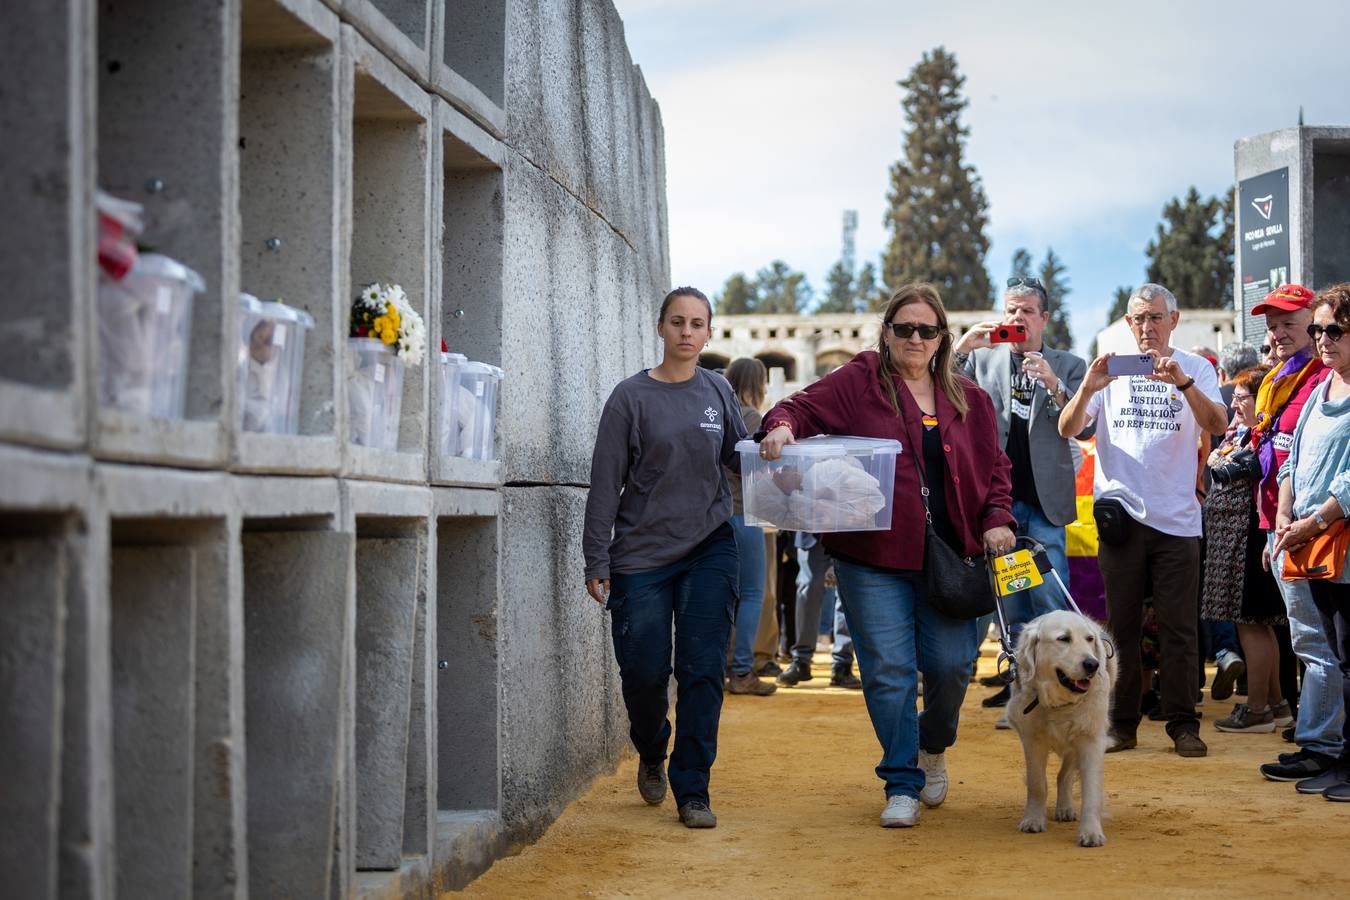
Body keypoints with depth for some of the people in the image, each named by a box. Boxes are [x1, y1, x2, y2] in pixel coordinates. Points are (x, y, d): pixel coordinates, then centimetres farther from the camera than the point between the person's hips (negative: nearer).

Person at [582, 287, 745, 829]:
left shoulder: (717, 391, 6)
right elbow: (605, 484, -4)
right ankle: (652, 754, 34)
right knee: (643, 672, 3)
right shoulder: (631, 397, -4)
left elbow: (740, 455, 18)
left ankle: (692, 789, 5)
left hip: (709, 550, 2)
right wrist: (596, 563, -6)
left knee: (702, 671, -3)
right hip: (642, 555, -2)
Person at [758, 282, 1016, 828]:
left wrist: (997, 520, 0)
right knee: (889, 671, -2)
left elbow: (995, 469, 16)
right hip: (873, 561, -2)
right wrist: (782, 425, -27)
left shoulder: (969, 400, 12)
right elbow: (803, 406, -5)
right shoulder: (858, 384, 2)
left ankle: (934, 746, 33)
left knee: (951, 665, 1)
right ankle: (902, 784, 11)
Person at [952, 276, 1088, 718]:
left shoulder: (1068, 366, 6)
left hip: (1044, 502, -1)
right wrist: (961, 348, -14)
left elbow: (1083, 428, -3)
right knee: (1013, 610, 7)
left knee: (1051, 609, -7)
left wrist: (1052, 383, -18)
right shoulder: (982, 358, 8)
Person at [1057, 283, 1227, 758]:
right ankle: (1121, 723, 12)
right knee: (1121, 625, 6)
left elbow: (1217, 425, -12)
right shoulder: (1112, 368, 8)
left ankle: (1183, 724, 8)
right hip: (1122, 513, 1)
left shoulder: (1196, 368, 5)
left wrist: (1182, 381, -27)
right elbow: (1067, 429, -1)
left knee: (1179, 627, 1)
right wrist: (1087, 388, -20)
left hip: (1177, 517, -1)